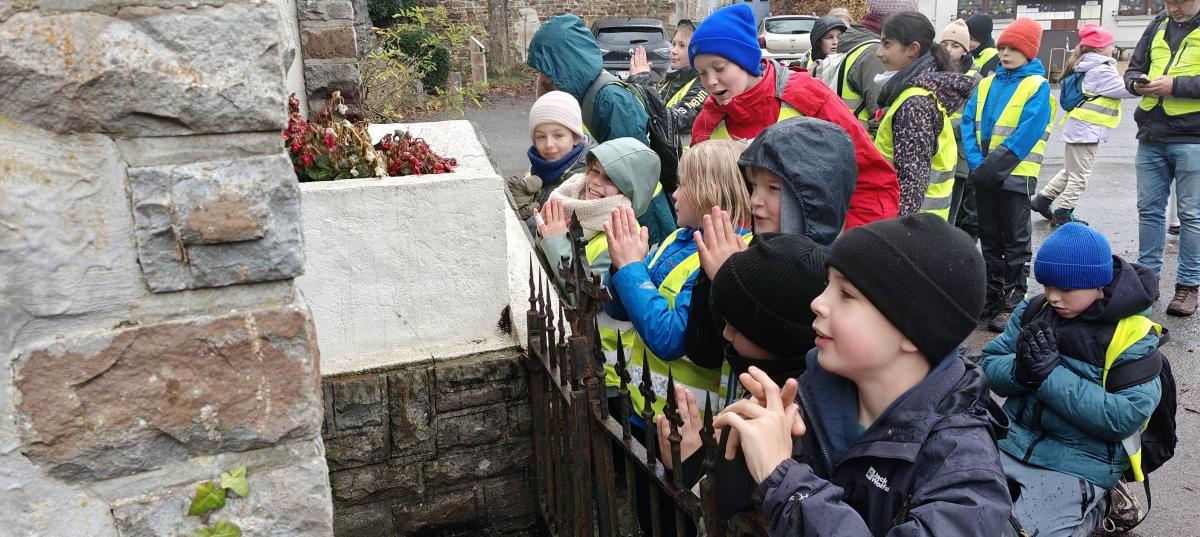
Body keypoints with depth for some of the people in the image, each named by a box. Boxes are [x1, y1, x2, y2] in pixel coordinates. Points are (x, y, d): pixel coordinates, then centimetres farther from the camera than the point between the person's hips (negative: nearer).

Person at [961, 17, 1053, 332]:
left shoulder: (1037, 86, -6)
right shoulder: (987, 84, 10)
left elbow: (1026, 134, -16)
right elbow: (968, 123, 2)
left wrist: (994, 166, -21)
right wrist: (977, 162, -11)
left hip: (1015, 175, -5)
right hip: (984, 175, 5)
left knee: (1015, 241, 3)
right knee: (989, 238, 13)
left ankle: (1014, 303, 10)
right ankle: (993, 297, 24)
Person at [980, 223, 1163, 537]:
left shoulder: (1132, 336, -12)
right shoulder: (1034, 310, 1)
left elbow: (1126, 416, -20)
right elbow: (991, 366, 1)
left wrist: (1050, 374, -25)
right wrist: (1019, 371, -23)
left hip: (1079, 461, -4)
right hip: (1013, 438, 5)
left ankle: (1087, 511, 12)